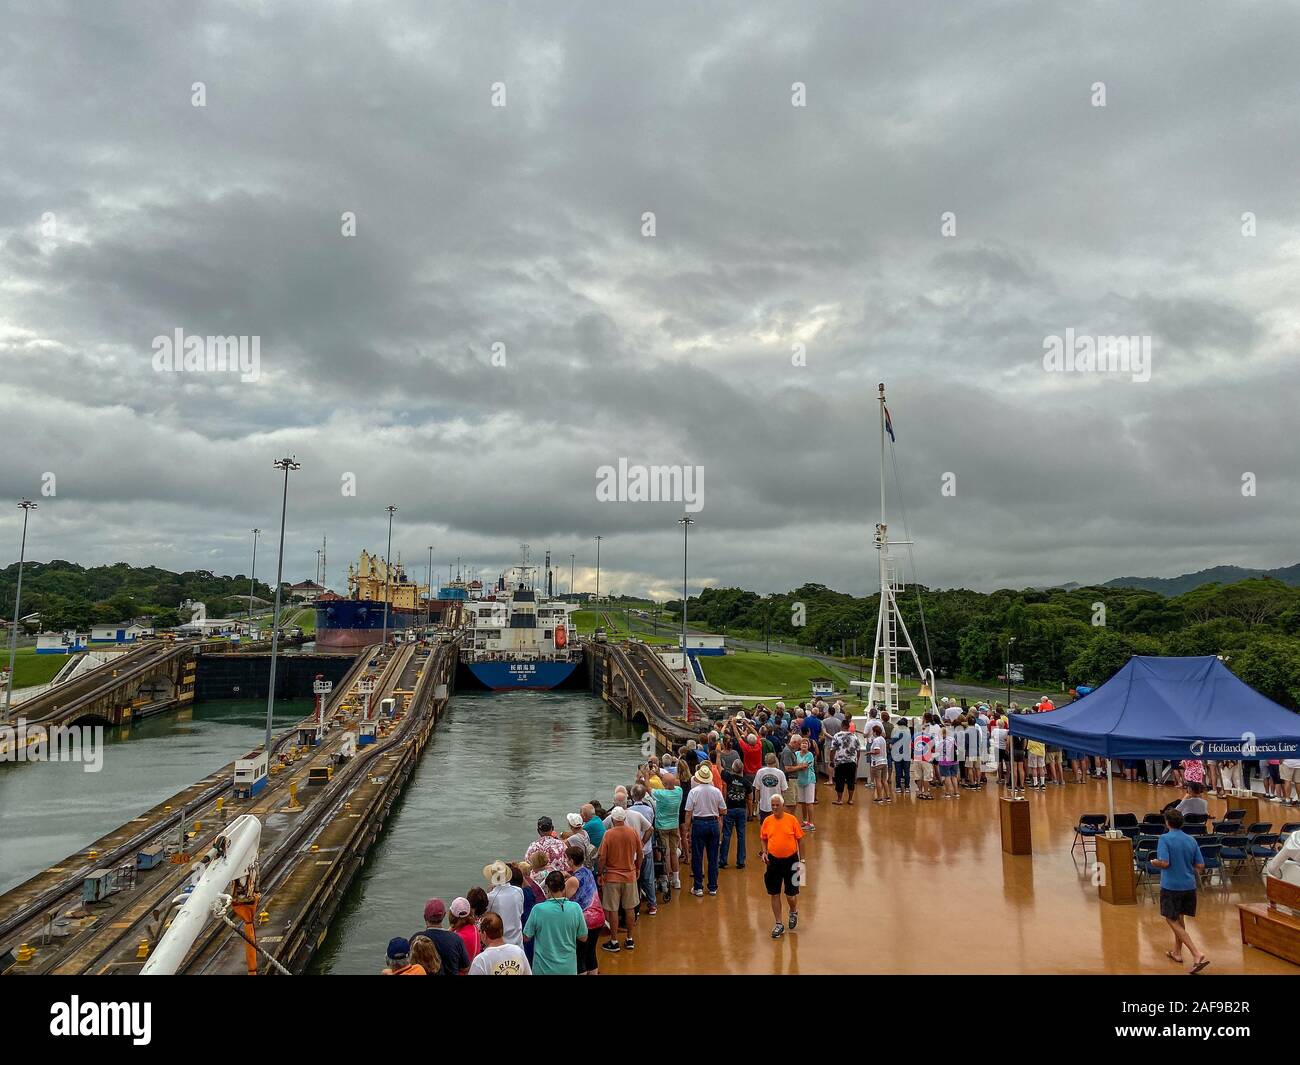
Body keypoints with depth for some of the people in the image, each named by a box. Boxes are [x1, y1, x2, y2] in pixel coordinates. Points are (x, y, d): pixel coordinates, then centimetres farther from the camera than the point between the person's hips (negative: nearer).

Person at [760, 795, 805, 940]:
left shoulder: (792, 819, -8)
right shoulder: (767, 821, -2)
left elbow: (799, 839, -2)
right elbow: (763, 839, 11)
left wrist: (800, 859, -3)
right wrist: (764, 852, -5)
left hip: (790, 860, -2)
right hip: (773, 861, 2)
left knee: (791, 894, 4)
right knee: (774, 894, 5)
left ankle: (793, 912, 38)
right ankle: (779, 925, 19)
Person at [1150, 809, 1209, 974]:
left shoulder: (1165, 839, -14)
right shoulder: (1191, 840, 3)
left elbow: (1164, 863, -22)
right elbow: (1200, 865, 5)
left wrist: (1154, 862, -1)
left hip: (1171, 886, -7)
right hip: (1189, 885, 7)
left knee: (1172, 920, 1)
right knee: (1179, 918, 23)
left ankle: (1198, 954, -12)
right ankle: (1177, 952, 32)